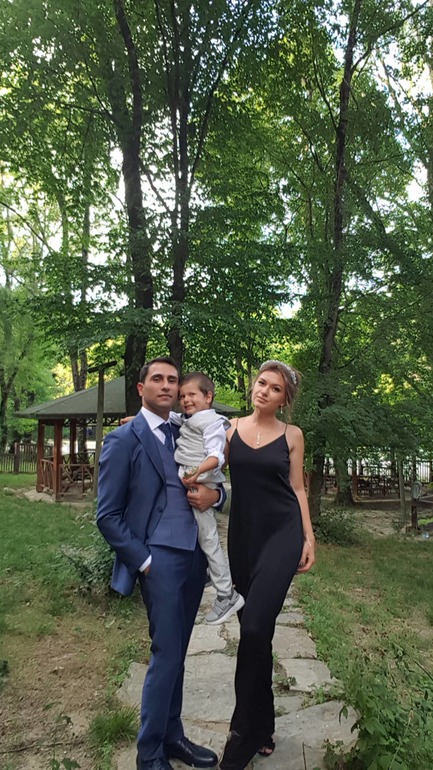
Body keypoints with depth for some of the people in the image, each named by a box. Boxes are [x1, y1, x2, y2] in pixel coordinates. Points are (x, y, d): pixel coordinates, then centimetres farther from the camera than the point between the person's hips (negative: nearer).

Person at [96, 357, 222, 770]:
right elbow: (108, 516, -7)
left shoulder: (184, 434, 11)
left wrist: (214, 494, -7)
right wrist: (143, 561, -10)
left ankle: (172, 735, 33)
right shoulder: (123, 439, -6)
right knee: (167, 654, -1)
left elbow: (212, 480, 16)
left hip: (194, 554, 6)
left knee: (177, 653, 16)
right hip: (160, 557, -6)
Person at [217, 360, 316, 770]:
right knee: (254, 629, 11)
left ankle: (244, 735, 3)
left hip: (282, 533, -2)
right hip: (243, 535, 3)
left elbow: (297, 489, 7)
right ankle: (262, 726, 30)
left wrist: (309, 537, 2)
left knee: (255, 626, -14)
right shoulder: (231, 428, 6)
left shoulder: (291, 435, 4)